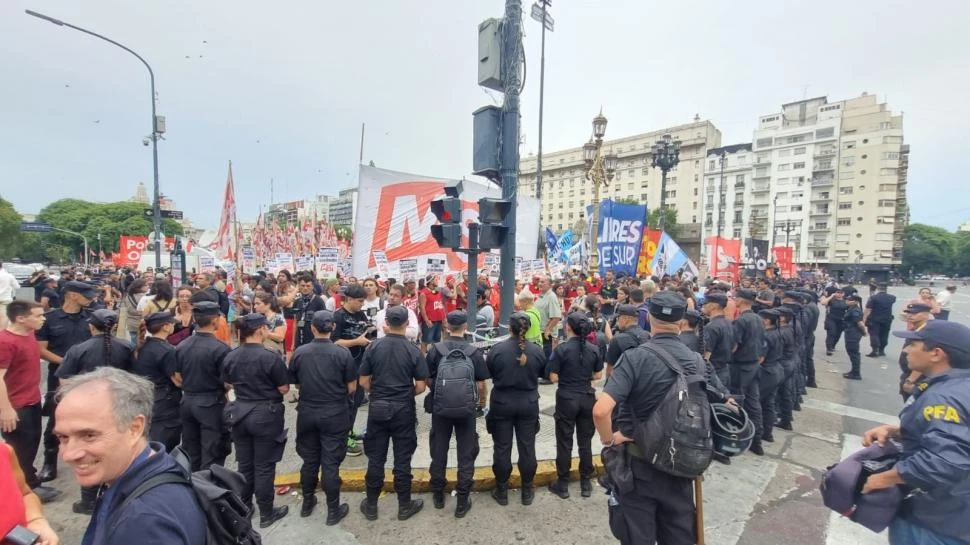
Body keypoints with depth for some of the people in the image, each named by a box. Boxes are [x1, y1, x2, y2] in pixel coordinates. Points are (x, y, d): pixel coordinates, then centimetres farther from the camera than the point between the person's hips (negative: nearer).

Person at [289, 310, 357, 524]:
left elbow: (295, 384, 5)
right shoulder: (342, 353, -15)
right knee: (331, 463, 7)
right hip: (335, 414, -3)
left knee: (309, 460, 20)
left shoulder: (299, 353, -8)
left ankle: (307, 503, 37)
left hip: (307, 413, 3)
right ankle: (333, 510, 19)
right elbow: (352, 388, -8)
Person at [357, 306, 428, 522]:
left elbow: (363, 382, -2)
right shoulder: (413, 350, -9)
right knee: (402, 460, 10)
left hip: (378, 408, 2)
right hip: (404, 410, -1)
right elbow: (420, 386, -8)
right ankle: (404, 506, 24)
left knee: (375, 459, 13)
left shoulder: (373, 347, -6)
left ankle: (371, 506, 27)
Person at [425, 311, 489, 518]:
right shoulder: (474, 352, -9)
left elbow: (428, 380, 0)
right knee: (466, 453, 11)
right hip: (466, 408, -1)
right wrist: (483, 400, 16)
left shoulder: (435, 349, -8)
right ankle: (462, 501, 18)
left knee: (439, 450, 17)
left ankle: (438, 494, 32)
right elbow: (481, 385, -5)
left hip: (440, 407, 1)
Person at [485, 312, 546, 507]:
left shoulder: (497, 349, -15)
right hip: (529, 404, 2)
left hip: (502, 403, -1)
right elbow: (543, 374, 8)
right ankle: (527, 492, 26)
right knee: (527, 448, 13)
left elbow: (487, 374, -1)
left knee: (502, 448, 11)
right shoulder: (537, 351, -10)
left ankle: (501, 491, 24)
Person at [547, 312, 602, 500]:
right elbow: (598, 375, 5)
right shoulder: (593, 349, -3)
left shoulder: (561, 349, -15)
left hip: (567, 399, -3)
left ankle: (562, 485, 20)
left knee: (564, 442, 9)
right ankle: (586, 483, 27)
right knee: (585, 441, 16)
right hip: (587, 398, 4)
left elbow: (553, 378, -14)